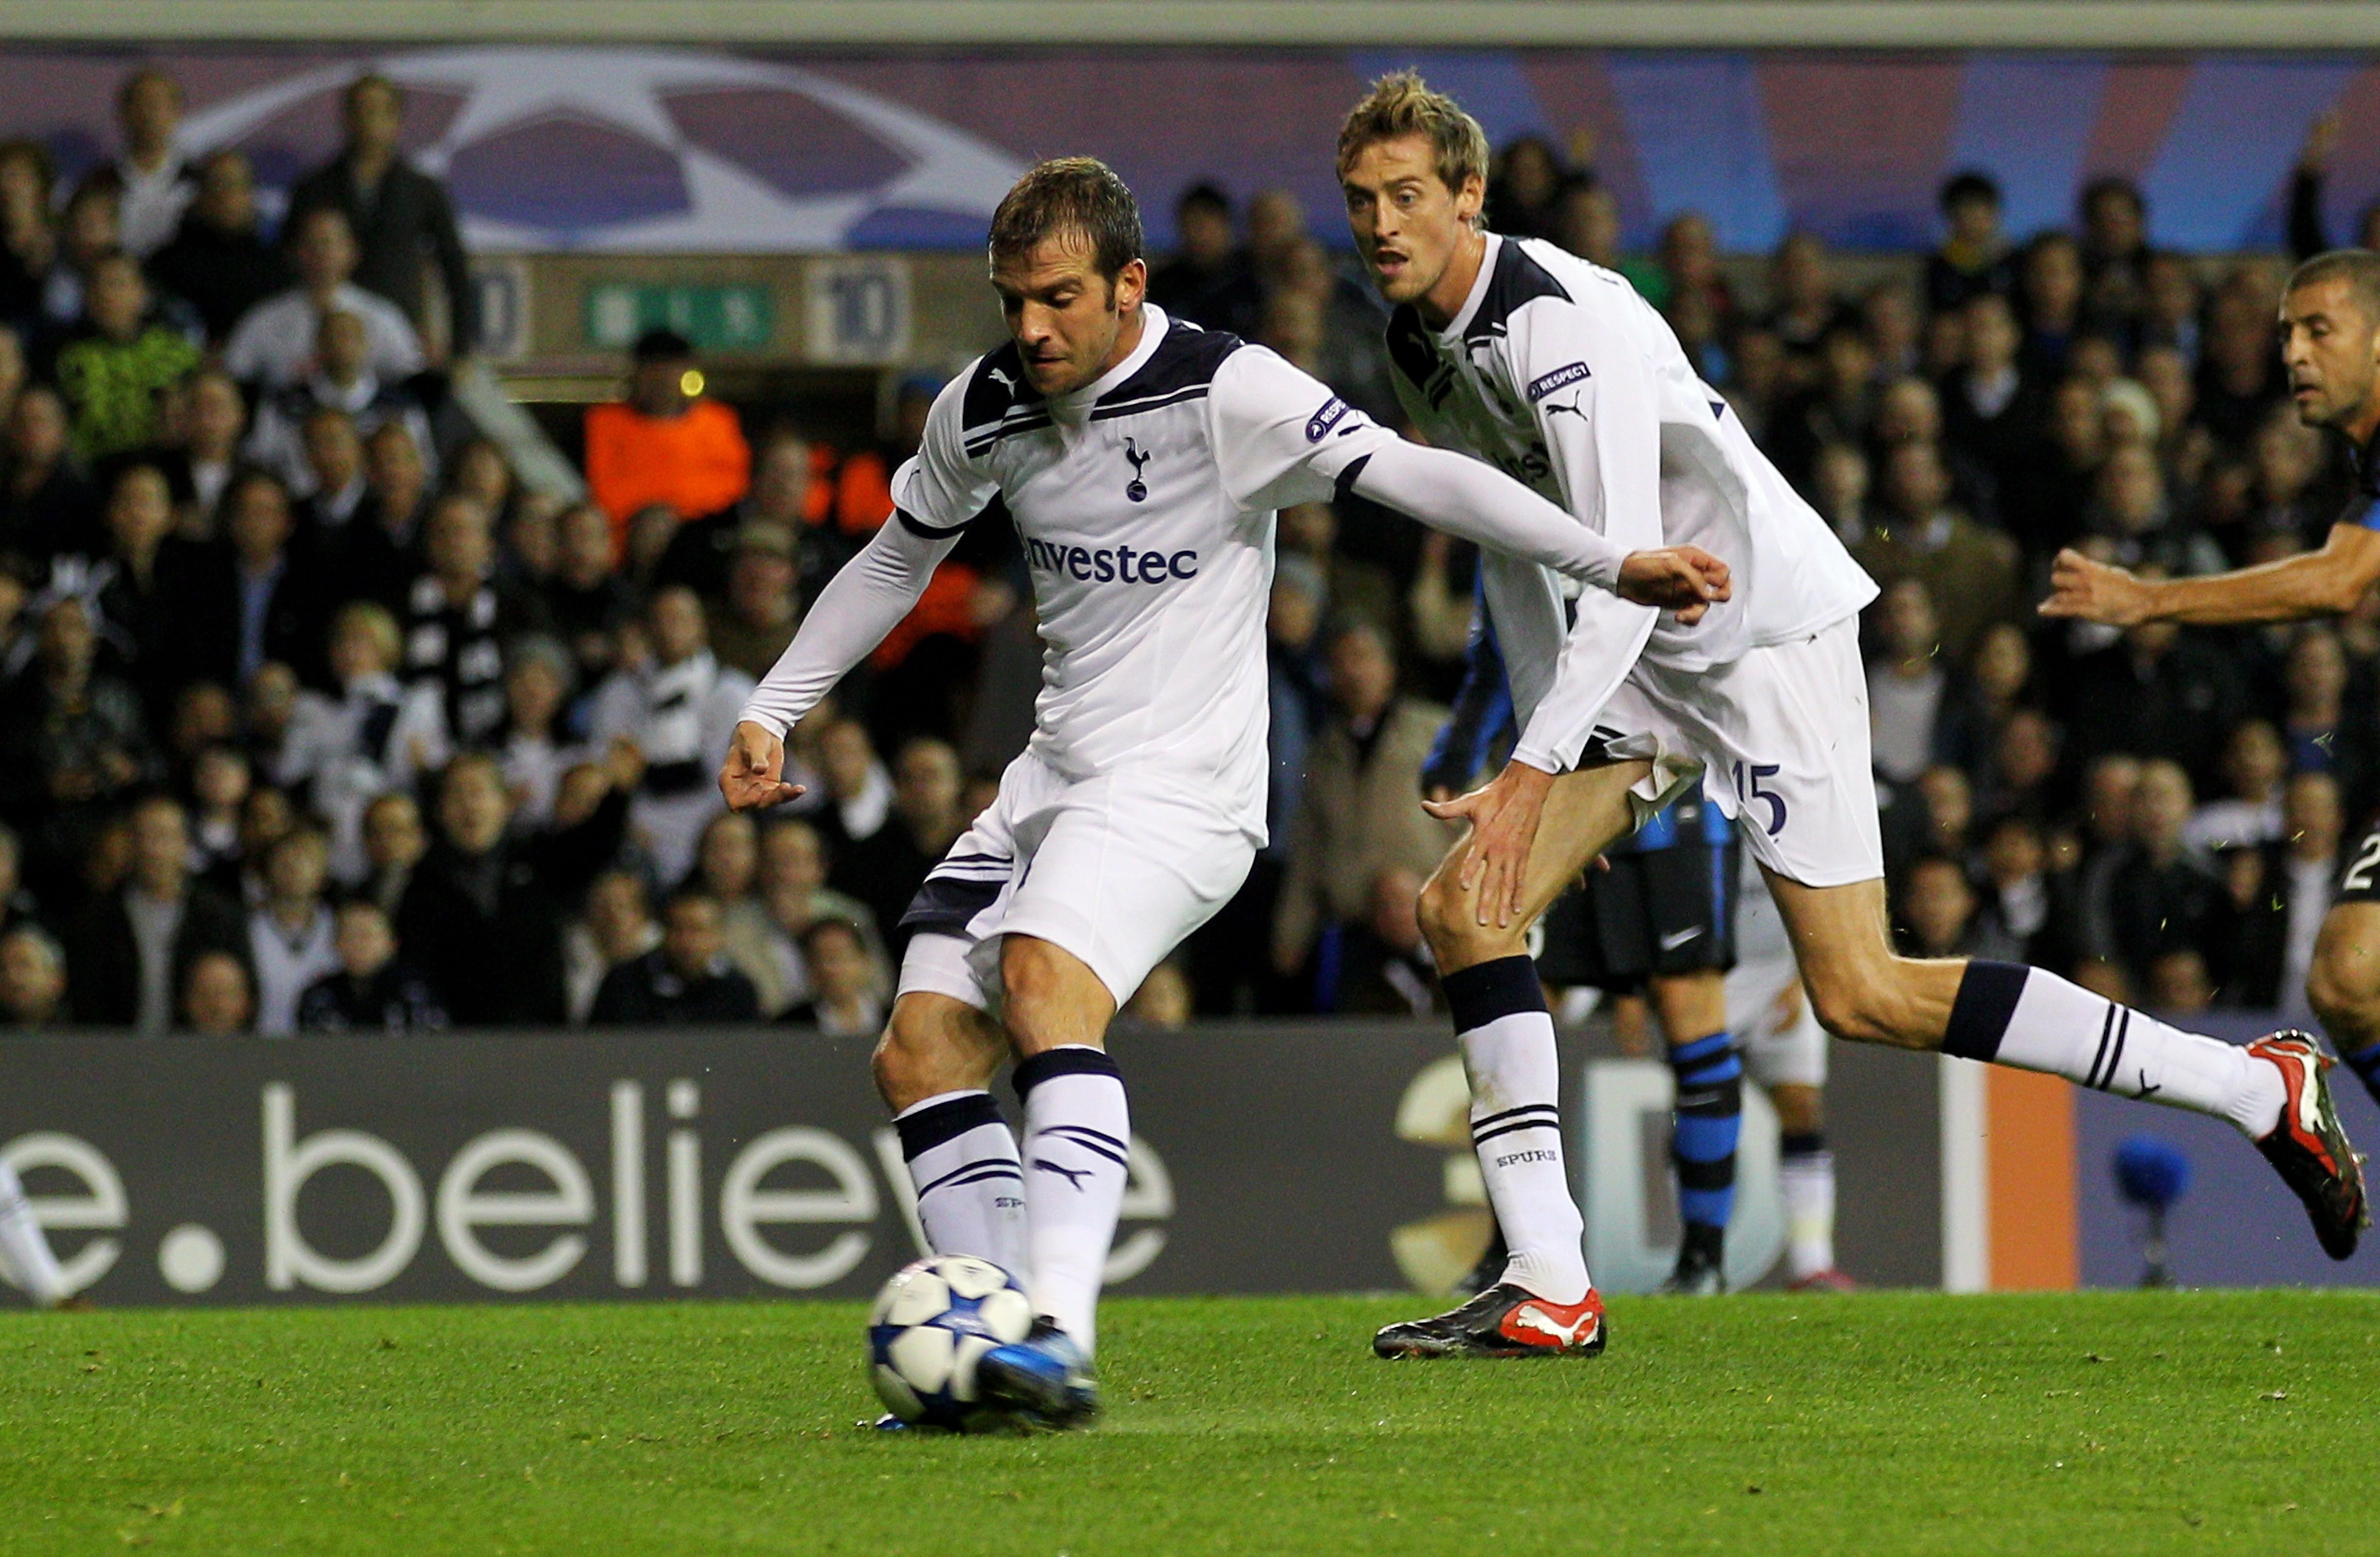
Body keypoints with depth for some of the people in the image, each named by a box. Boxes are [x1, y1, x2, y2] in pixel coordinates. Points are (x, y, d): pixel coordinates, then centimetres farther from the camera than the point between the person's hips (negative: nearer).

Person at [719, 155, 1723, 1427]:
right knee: (918, 1053, -3)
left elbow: (1409, 475, -17)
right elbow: (896, 561, 24)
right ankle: (997, 1363, 1)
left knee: (1045, 981, -32)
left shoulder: (1220, 391, -13)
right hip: (1052, 780, 8)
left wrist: (1612, 565, -24)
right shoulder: (981, 413, 6)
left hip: (1182, 784, -8)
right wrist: (773, 711, 22)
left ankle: (1061, 1337, -43)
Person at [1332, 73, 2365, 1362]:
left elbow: (1625, 570, -29)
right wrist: (1541, 742, 18)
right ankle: (1548, 1291, -6)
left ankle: (2262, 1089, -1)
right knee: (1463, 908, -6)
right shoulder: (1419, 341, 6)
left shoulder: (1561, 324, -24)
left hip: (1769, 623, -9)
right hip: (1641, 656, 9)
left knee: (1859, 994, -11)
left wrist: (1532, 774, -34)